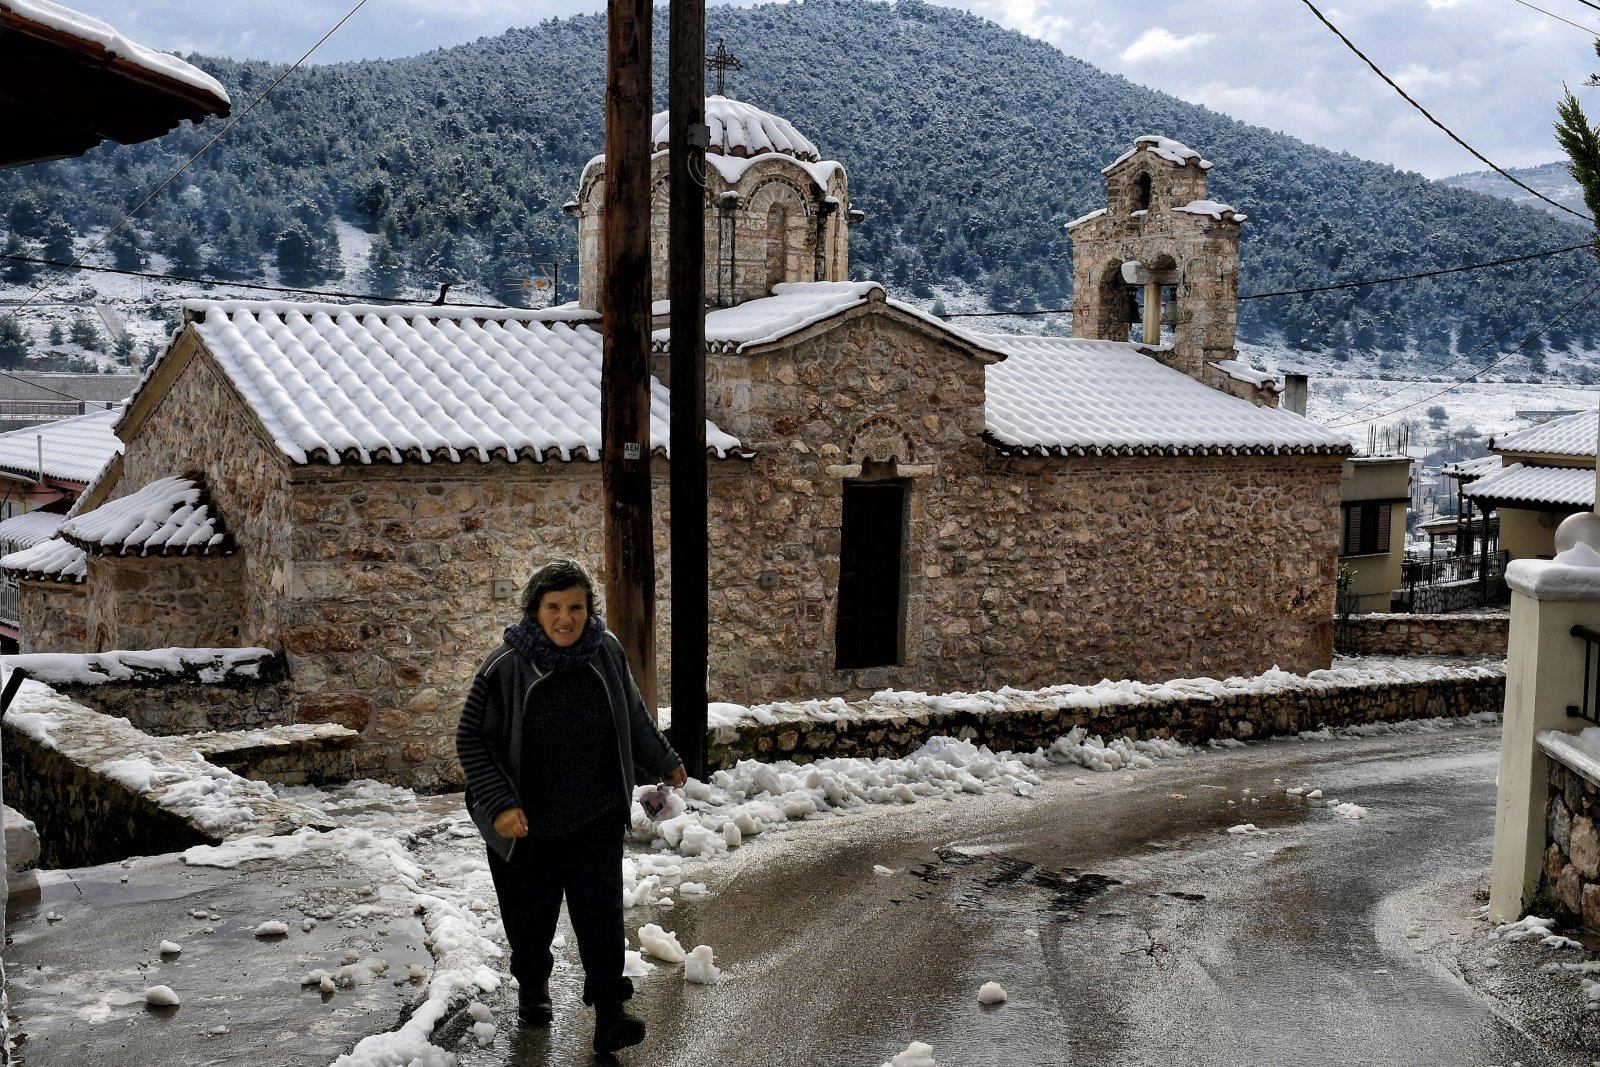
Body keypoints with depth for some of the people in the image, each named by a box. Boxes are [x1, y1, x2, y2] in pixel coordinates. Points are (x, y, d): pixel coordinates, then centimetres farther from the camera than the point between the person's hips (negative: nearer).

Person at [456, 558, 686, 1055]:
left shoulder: (606, 652, -7)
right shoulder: (505, 667, -18)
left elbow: (633, 716, 10)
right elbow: (471, 739, -11)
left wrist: (664, 762, 21)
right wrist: (499, 804, -21)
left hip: (596, 816, 1)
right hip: (525, 823, -1)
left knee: (601, 912, -2)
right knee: (530, 916, 15)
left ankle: (609, 1009, 10)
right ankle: (532, 985, 42)